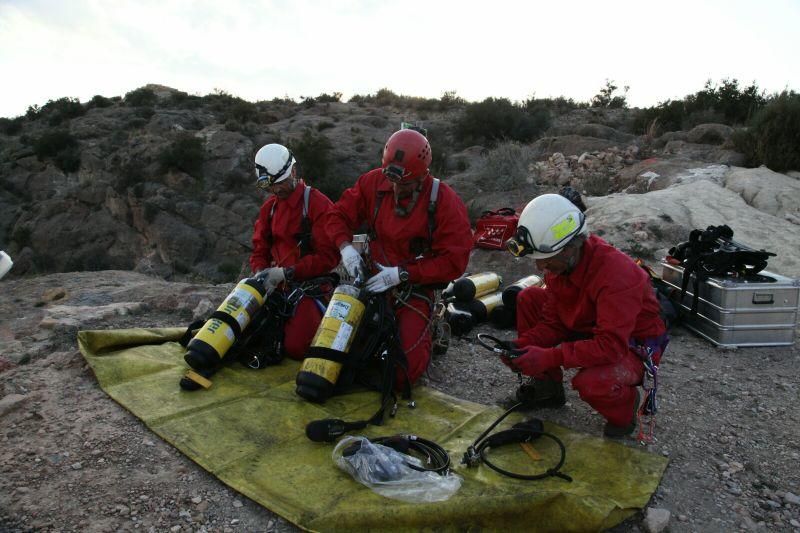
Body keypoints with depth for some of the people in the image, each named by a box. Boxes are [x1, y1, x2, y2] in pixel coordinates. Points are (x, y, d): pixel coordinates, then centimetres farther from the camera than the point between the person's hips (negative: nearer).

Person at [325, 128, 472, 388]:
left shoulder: (445, 202, -15)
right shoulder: (373, 182, -4)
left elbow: (453, 261, -16)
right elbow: (339, 214, 6)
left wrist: (402, 273, -21)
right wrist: (345, 246, -14)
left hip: (416, 287, -3)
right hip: (375, 279, 4)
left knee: (403, 372, -11)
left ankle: (426, 332, 21)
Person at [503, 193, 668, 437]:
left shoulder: (615, 273, -34)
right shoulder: (561, 262, -11)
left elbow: (611, 346, -37)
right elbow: (553, 321, -3)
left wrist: (549, 357, -40)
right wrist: (522, 343, -21)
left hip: (633, 346, -7)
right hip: (588, 329, 8)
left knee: (591, 382, -38)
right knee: (528, 299, -3)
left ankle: (624, 406, 3)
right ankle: (547, 389, 7)